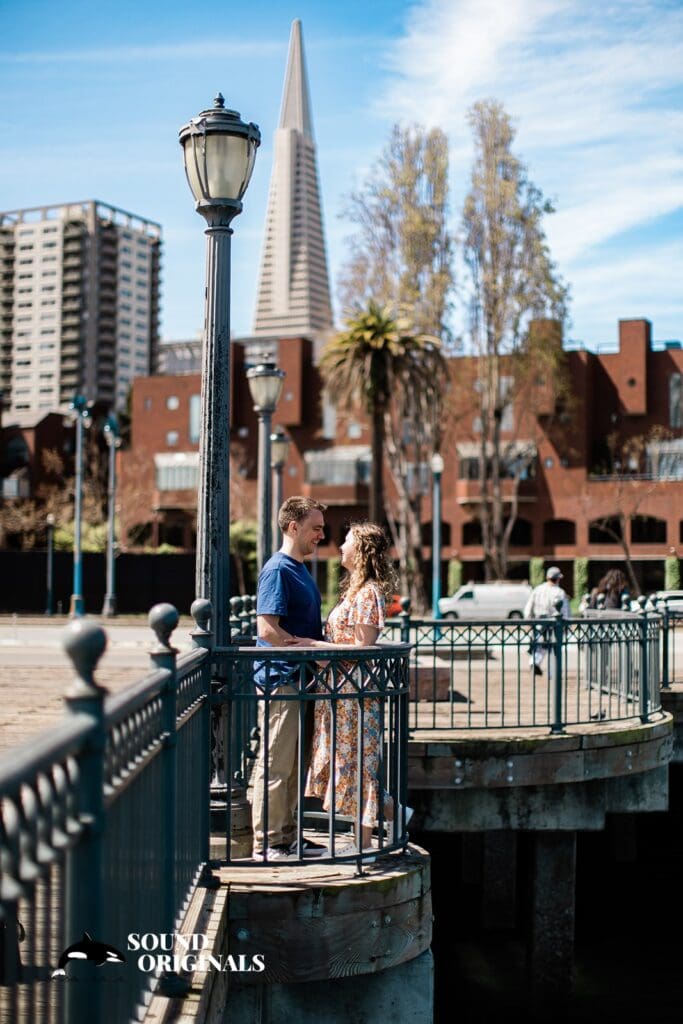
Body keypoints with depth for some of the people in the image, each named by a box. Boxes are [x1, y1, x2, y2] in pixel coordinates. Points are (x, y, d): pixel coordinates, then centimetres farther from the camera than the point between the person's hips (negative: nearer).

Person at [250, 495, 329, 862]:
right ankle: (266, 843, 2)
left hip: (298, 679, 10)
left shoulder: (300, 570, 17)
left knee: (292, 763, 14)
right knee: (275, 763, -4)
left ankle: (287, 836, 22)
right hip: (279, 677, -10)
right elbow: (267, 629, -21)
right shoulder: (277, 570, -14)